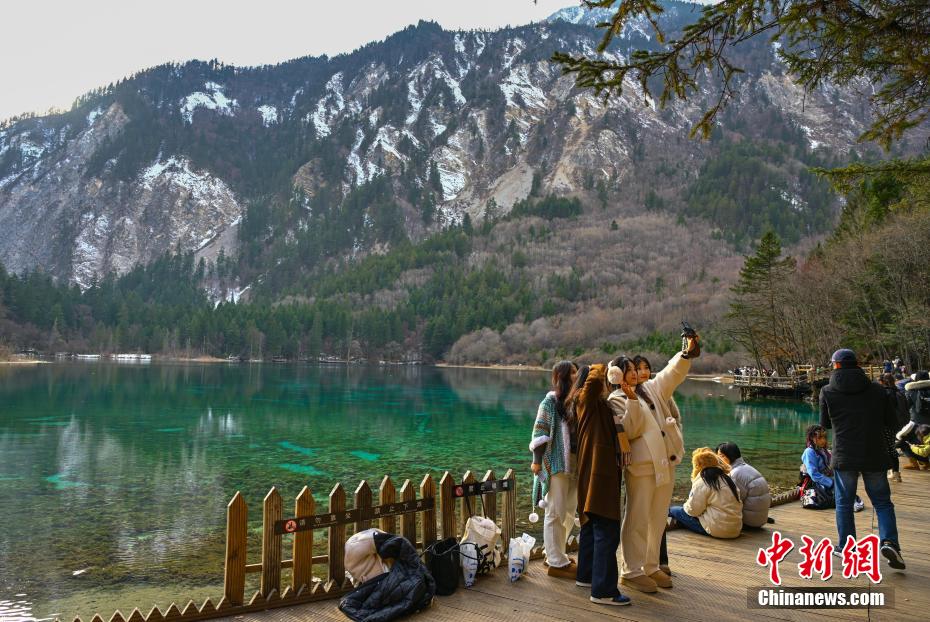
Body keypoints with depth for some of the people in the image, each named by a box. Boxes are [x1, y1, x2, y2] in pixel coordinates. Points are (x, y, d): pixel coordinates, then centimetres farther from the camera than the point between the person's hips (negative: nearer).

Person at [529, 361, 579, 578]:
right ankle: (556, 562, 10)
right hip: (557, 463, -7)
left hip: (576, 463, 7)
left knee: (570, 512, 14)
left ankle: (557, 554, 29)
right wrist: (537, 461, -13)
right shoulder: (551, 401, -7)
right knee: (556, 513, 1)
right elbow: (539, 432, -9)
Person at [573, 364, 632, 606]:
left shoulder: (599, 404, 20)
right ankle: (603, 590, -6)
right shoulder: (586, 399, -8)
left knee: (592, 524, 18)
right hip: (598, 470, -11)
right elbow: (594, 378, -30)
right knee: (607, 530, -9)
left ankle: (586, 575, 30)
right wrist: (600, 370, -10)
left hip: (601, 470, 11)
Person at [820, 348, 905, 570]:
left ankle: (846, 547, 15)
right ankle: (889, 541, -4)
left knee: (844, 503, 10)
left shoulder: (828, 392, -3)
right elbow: (890, 421, 8)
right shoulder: (876, 389, 1)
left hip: (843, 457, -1)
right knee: (882, 502, 13)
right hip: (874, 456, 1)